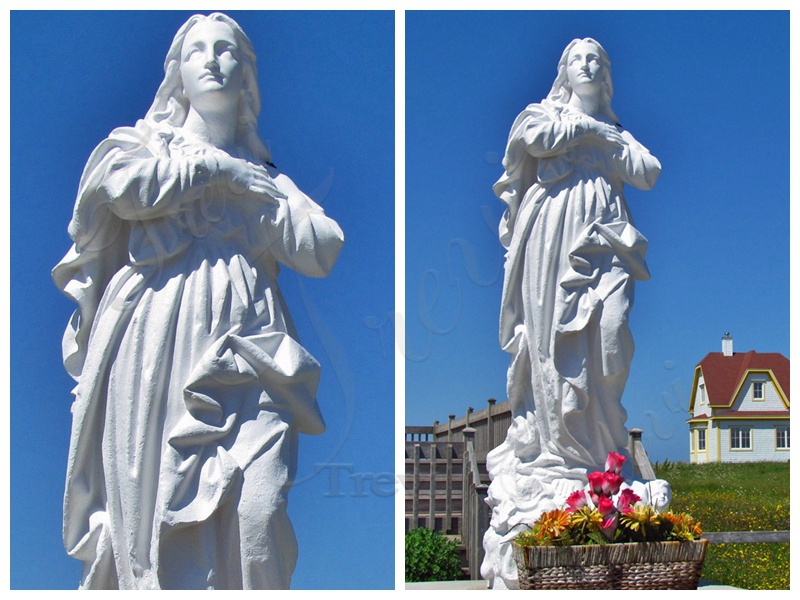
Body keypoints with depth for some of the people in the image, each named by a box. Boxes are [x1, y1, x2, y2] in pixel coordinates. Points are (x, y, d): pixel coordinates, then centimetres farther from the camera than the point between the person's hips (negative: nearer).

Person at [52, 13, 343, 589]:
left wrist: (245, 186, 7)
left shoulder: (265, 173, 25)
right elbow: (124, 185, -4)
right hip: (156, 343, -1)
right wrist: (212, 166, 6)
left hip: (244, 356, 1)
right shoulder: (147, 144, 21)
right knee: (153, 507, -8)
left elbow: (322, 250, 9)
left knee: (259, 510, -17)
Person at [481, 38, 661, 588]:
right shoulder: (546, 113, 18)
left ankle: (600, 452, -9)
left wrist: (606, 135, 7)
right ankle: (556, 453, -8)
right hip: (554, 236, -2)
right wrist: (584, 127, 5)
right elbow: (536, 139, -6)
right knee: (554, 334, -10)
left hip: (602, 238, 2)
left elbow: (649, 172, 10)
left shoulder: (616, 128, 26)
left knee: (606, 333, -13)